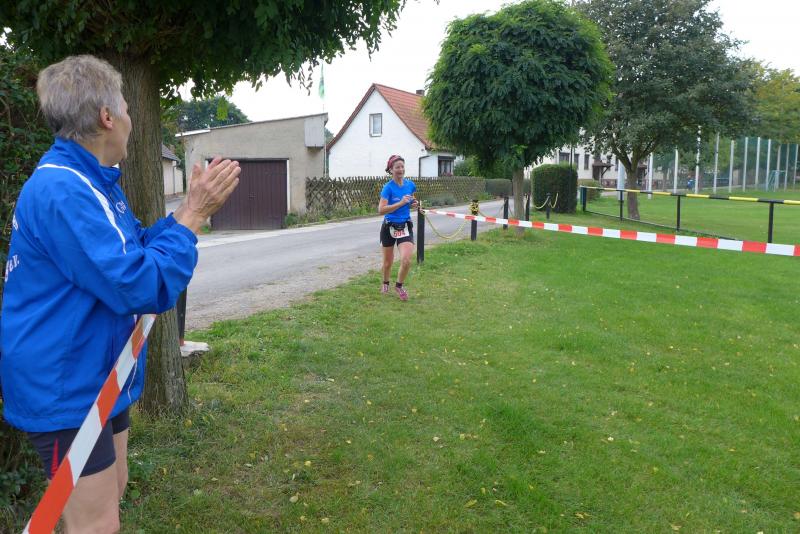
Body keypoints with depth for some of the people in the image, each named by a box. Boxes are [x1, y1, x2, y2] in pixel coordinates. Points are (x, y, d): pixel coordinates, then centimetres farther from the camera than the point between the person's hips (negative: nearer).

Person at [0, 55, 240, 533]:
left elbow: (136, 250, 15)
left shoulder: (93, 182, 9)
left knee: (111, 492, 24)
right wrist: (193, 214, -21)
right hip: (65, 387, -10)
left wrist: (195, 209, 3)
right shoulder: (62, 191, -26)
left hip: (99, 376, 10)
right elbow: (142, 287, -31)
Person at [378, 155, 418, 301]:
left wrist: (413, 204, -3)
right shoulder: (388, 187, -15)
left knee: (406, 260, -15)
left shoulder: (410, 185, -1)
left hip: (405, 227, 2)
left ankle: (399, 286, 13)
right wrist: (401, 203, -31)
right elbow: (381, 210, -25)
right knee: (388, 262, 14)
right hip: (389, 227, -2)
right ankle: (385, 284, 44)